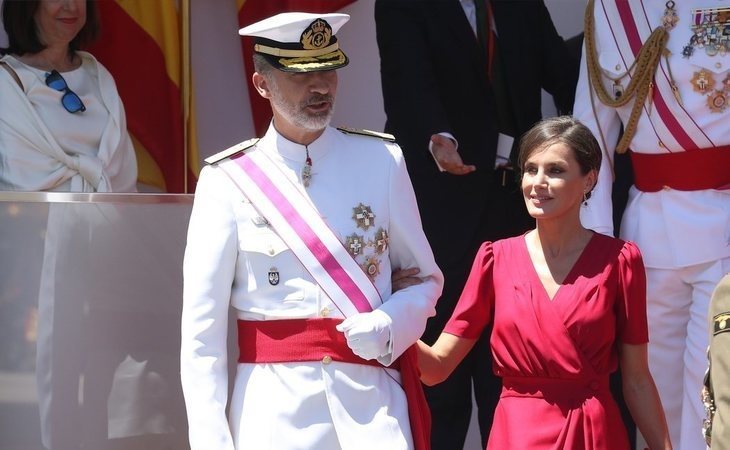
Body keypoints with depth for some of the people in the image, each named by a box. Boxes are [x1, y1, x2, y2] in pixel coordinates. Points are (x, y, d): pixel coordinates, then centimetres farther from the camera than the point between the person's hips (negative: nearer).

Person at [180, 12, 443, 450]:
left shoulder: (382, 161, 5)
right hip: (273, 407, -1)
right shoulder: (228, 180, -1)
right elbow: (202, 326, -2)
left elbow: (425, 280, 13)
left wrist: (388, 326, -8)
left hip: (371, 399, 1)